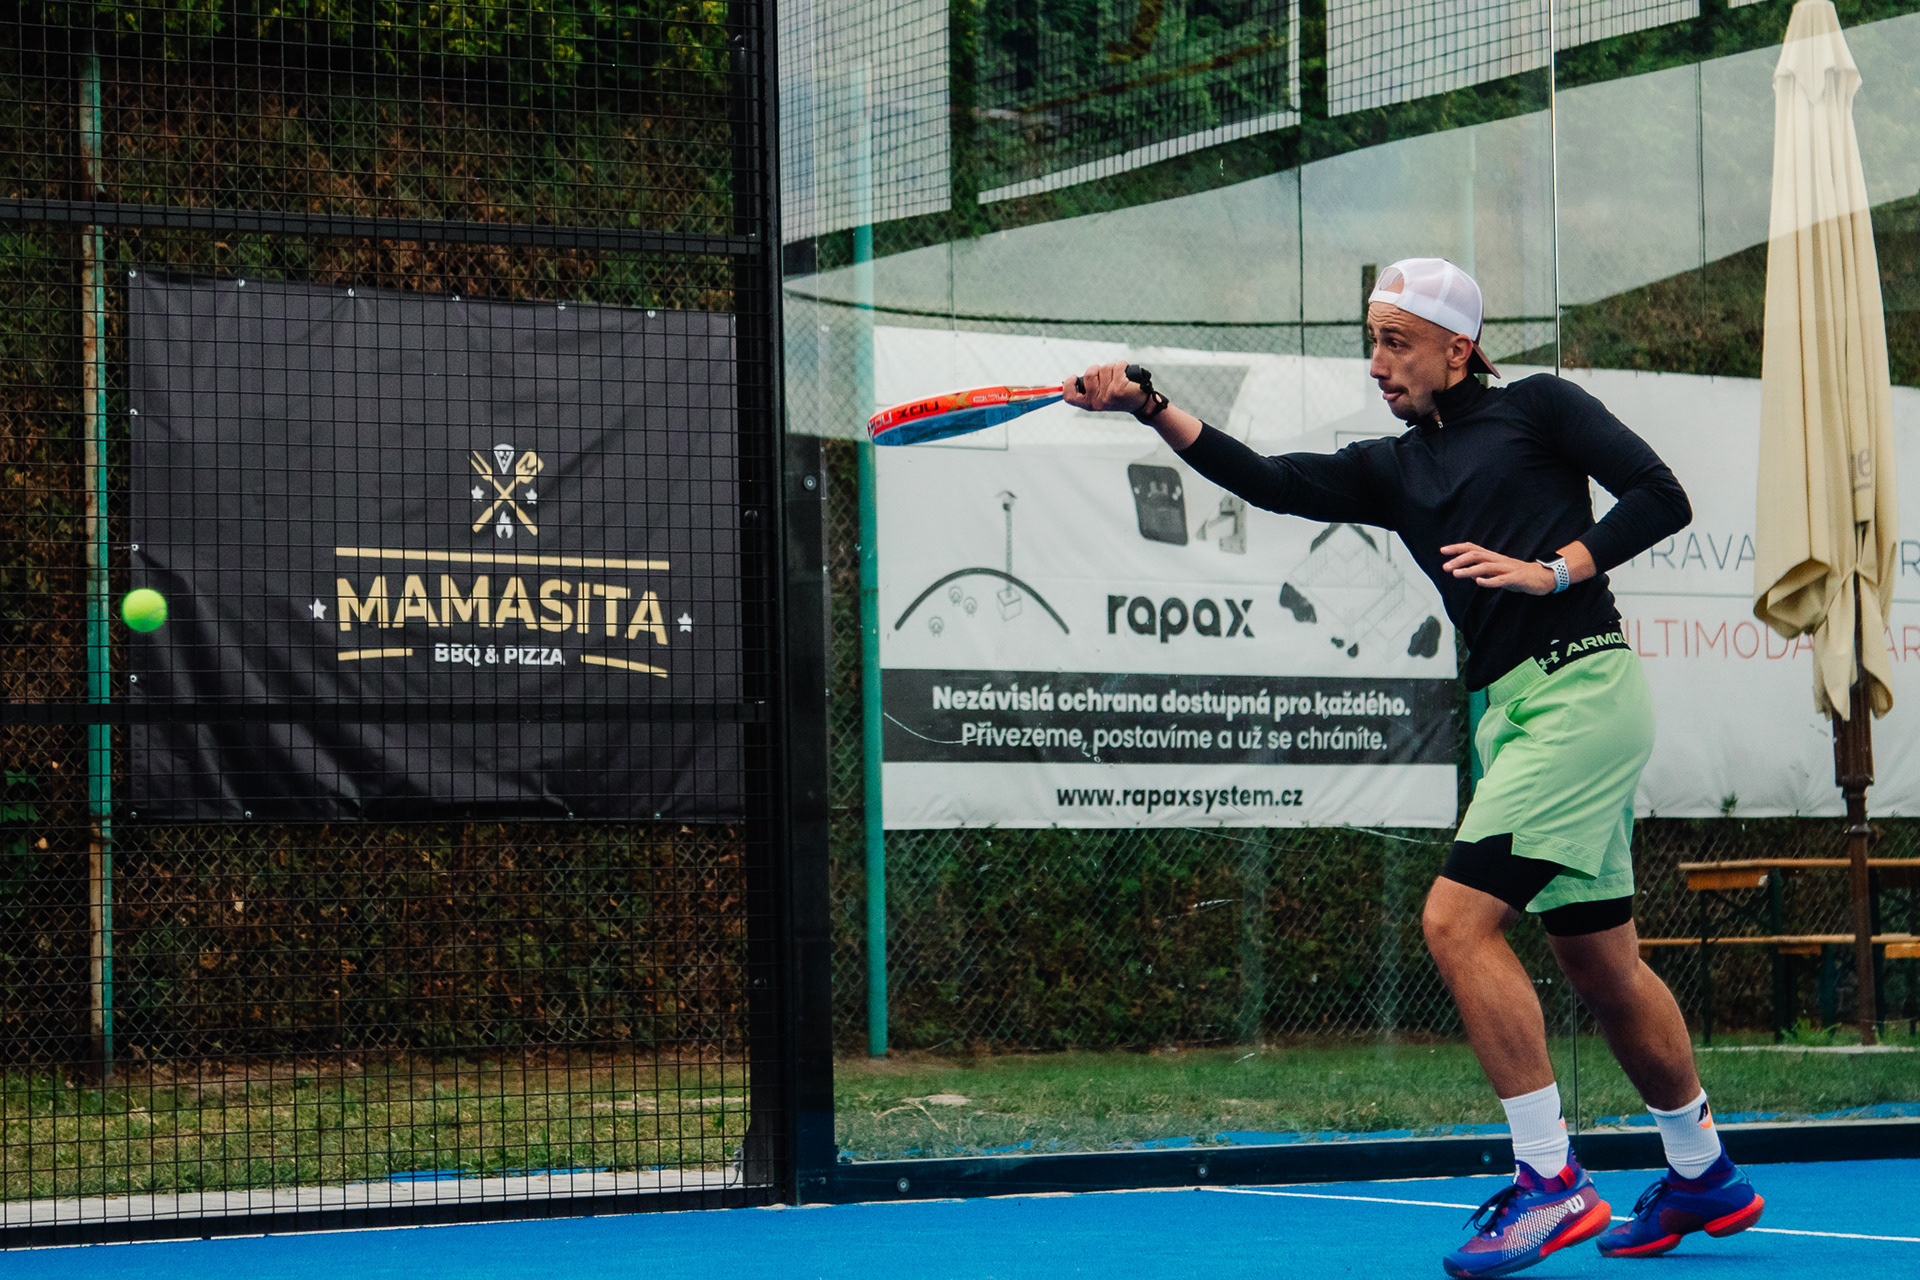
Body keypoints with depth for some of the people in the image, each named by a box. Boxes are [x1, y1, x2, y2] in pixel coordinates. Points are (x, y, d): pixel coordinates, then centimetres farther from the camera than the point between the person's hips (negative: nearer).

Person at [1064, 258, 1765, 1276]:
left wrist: (1551, 571, -14)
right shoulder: (1393, 469, 17)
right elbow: (1268, 481, 5)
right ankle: (1704, 1177, 28)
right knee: (1599, 963, 13)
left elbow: (1660, 496, -4)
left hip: (1581, 685, -8)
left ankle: (1550, 1181, -15)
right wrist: (1151, 410, -7)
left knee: (1456, 919, -17)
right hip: (1511, 712, 8)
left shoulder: (1536, 407, 2)